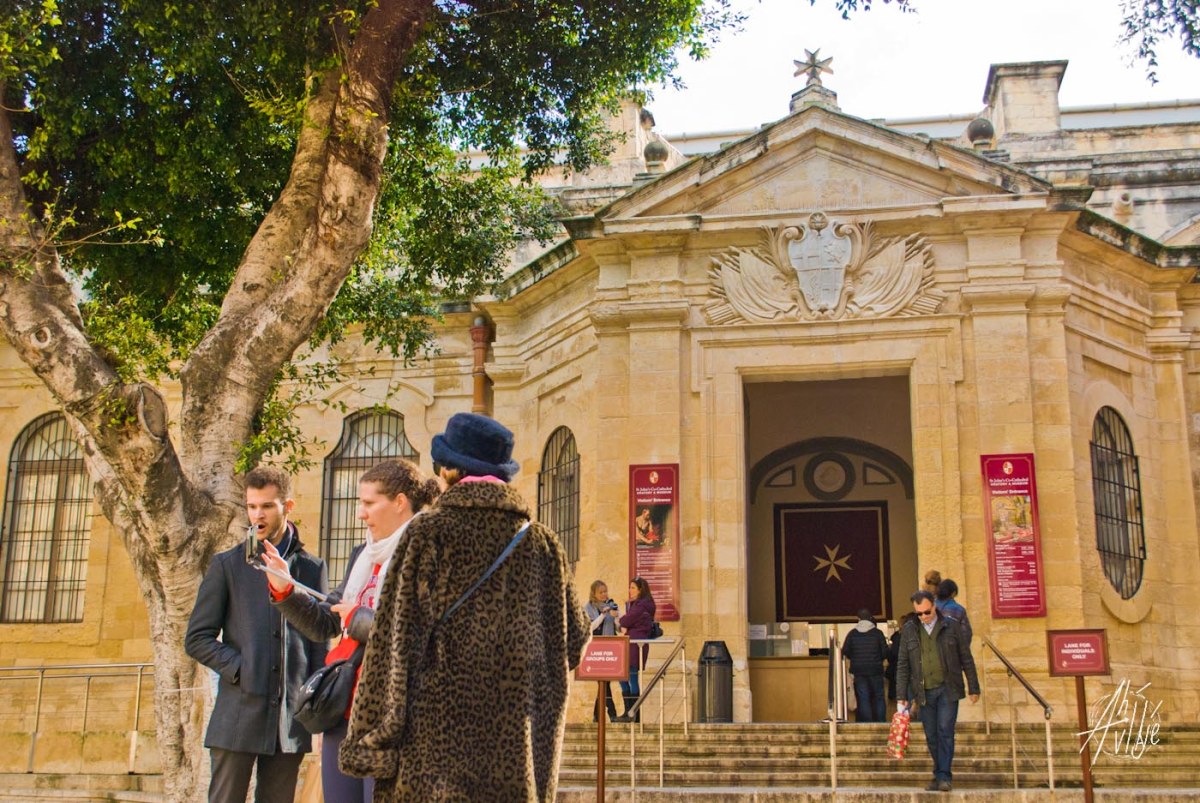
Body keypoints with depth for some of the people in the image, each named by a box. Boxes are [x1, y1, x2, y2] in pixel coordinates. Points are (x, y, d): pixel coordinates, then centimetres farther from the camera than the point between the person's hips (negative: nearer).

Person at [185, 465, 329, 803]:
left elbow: (320, 639, 12)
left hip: (290, 720, 1)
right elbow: (197, 639, 5)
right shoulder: (227, 565, 7)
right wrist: (239, 669, -8)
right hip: (239, 714, -1)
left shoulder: (312, 568, 10)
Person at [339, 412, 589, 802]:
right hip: (520, 752, 4)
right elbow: (574, 640, 12)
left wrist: (373, 740, -3)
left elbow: (396, 638, -7)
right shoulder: (542, 542, 7)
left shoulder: (428, 532, -3)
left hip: (436, 742, -3)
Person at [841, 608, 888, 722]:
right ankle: (880, 722, 6)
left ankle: (867, 723, -2)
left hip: (858, 671, 1)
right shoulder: (878, 633, -3)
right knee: (878, 697, 8)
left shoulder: (852, 634, 0)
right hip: (875, 670, -1)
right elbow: (885, 652, -3)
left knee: (863, 698, 2)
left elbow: (845, 652, -1)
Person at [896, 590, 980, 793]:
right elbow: (903, 665, 6)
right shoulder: (909, 630, 5)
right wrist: (901, 696, 2)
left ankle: (944, 776, -6)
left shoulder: (951, 627, 1)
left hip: (948, 689, -2)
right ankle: (939, 775, 17)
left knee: (945, 731, -10)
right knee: (931, 736, 6)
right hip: (924, 692, 2)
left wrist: (973, 688, 5)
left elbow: (966, 659, 6)